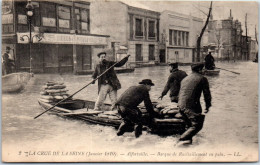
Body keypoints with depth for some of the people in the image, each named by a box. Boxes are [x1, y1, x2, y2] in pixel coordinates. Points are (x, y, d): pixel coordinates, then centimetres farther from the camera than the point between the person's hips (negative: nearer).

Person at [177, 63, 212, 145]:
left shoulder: (184, 79, 23)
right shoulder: (202, 79, 4)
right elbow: (207, 94, 3)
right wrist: (207, 107, 11)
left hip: (181, 105, 7)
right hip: (192, 105, -7)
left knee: (190, 125, 20)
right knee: (197, 125, -5)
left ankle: (188, 140, 16)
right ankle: (182, 139, -16)